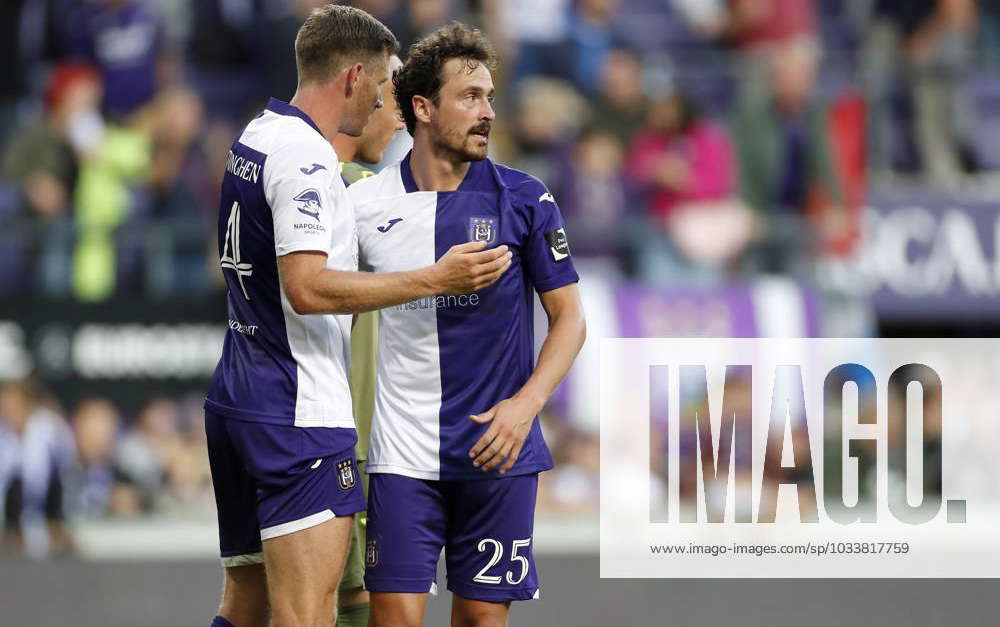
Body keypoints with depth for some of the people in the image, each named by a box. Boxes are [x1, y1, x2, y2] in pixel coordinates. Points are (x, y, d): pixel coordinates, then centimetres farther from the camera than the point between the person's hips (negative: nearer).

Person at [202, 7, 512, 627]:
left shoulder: (254, 140, 14)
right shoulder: (305, 156, -15)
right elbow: (307, 289, -25)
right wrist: (435, 279, -23)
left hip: (236, 403, 10)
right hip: (300, 414, -10)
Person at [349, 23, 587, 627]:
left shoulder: (524, 198, -1)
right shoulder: (367, 202, 1)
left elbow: (569, 315, 2)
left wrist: (526, 403, -13)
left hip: (497, 449, 0)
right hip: (403, 451, 0)